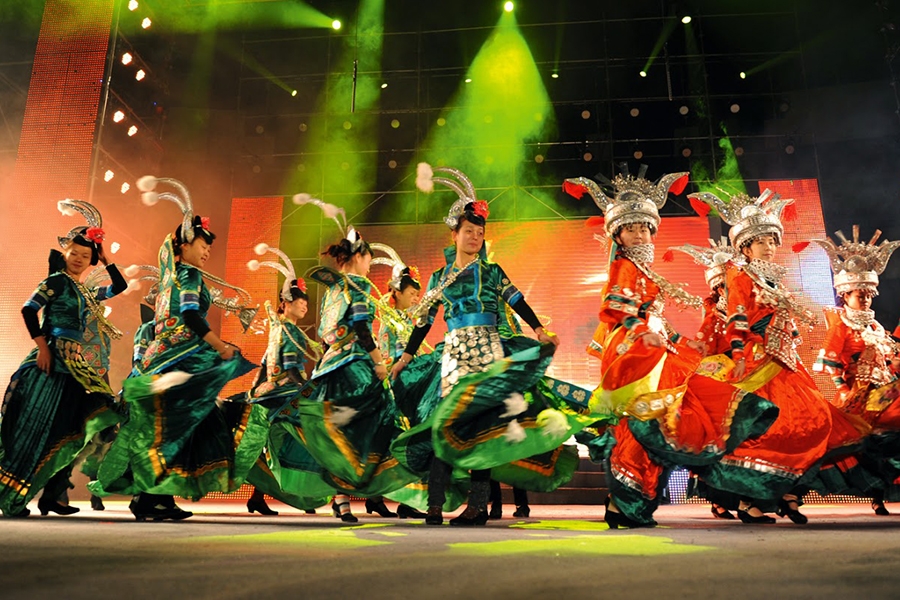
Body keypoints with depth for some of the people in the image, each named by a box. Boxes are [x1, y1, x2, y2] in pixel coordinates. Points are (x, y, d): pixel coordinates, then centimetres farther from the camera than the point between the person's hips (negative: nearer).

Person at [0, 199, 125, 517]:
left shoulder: (85, 293, 18)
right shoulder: (57, 281, -3)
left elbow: (120, 286, 26)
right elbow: (28, 310, -11)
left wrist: (105, 259, 21)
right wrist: (42, 345, -17)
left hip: (73, 367, 8)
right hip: (51, 362, -8)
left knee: (70, 433, 5)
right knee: (34, 430, -8)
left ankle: (50, 497, 10)